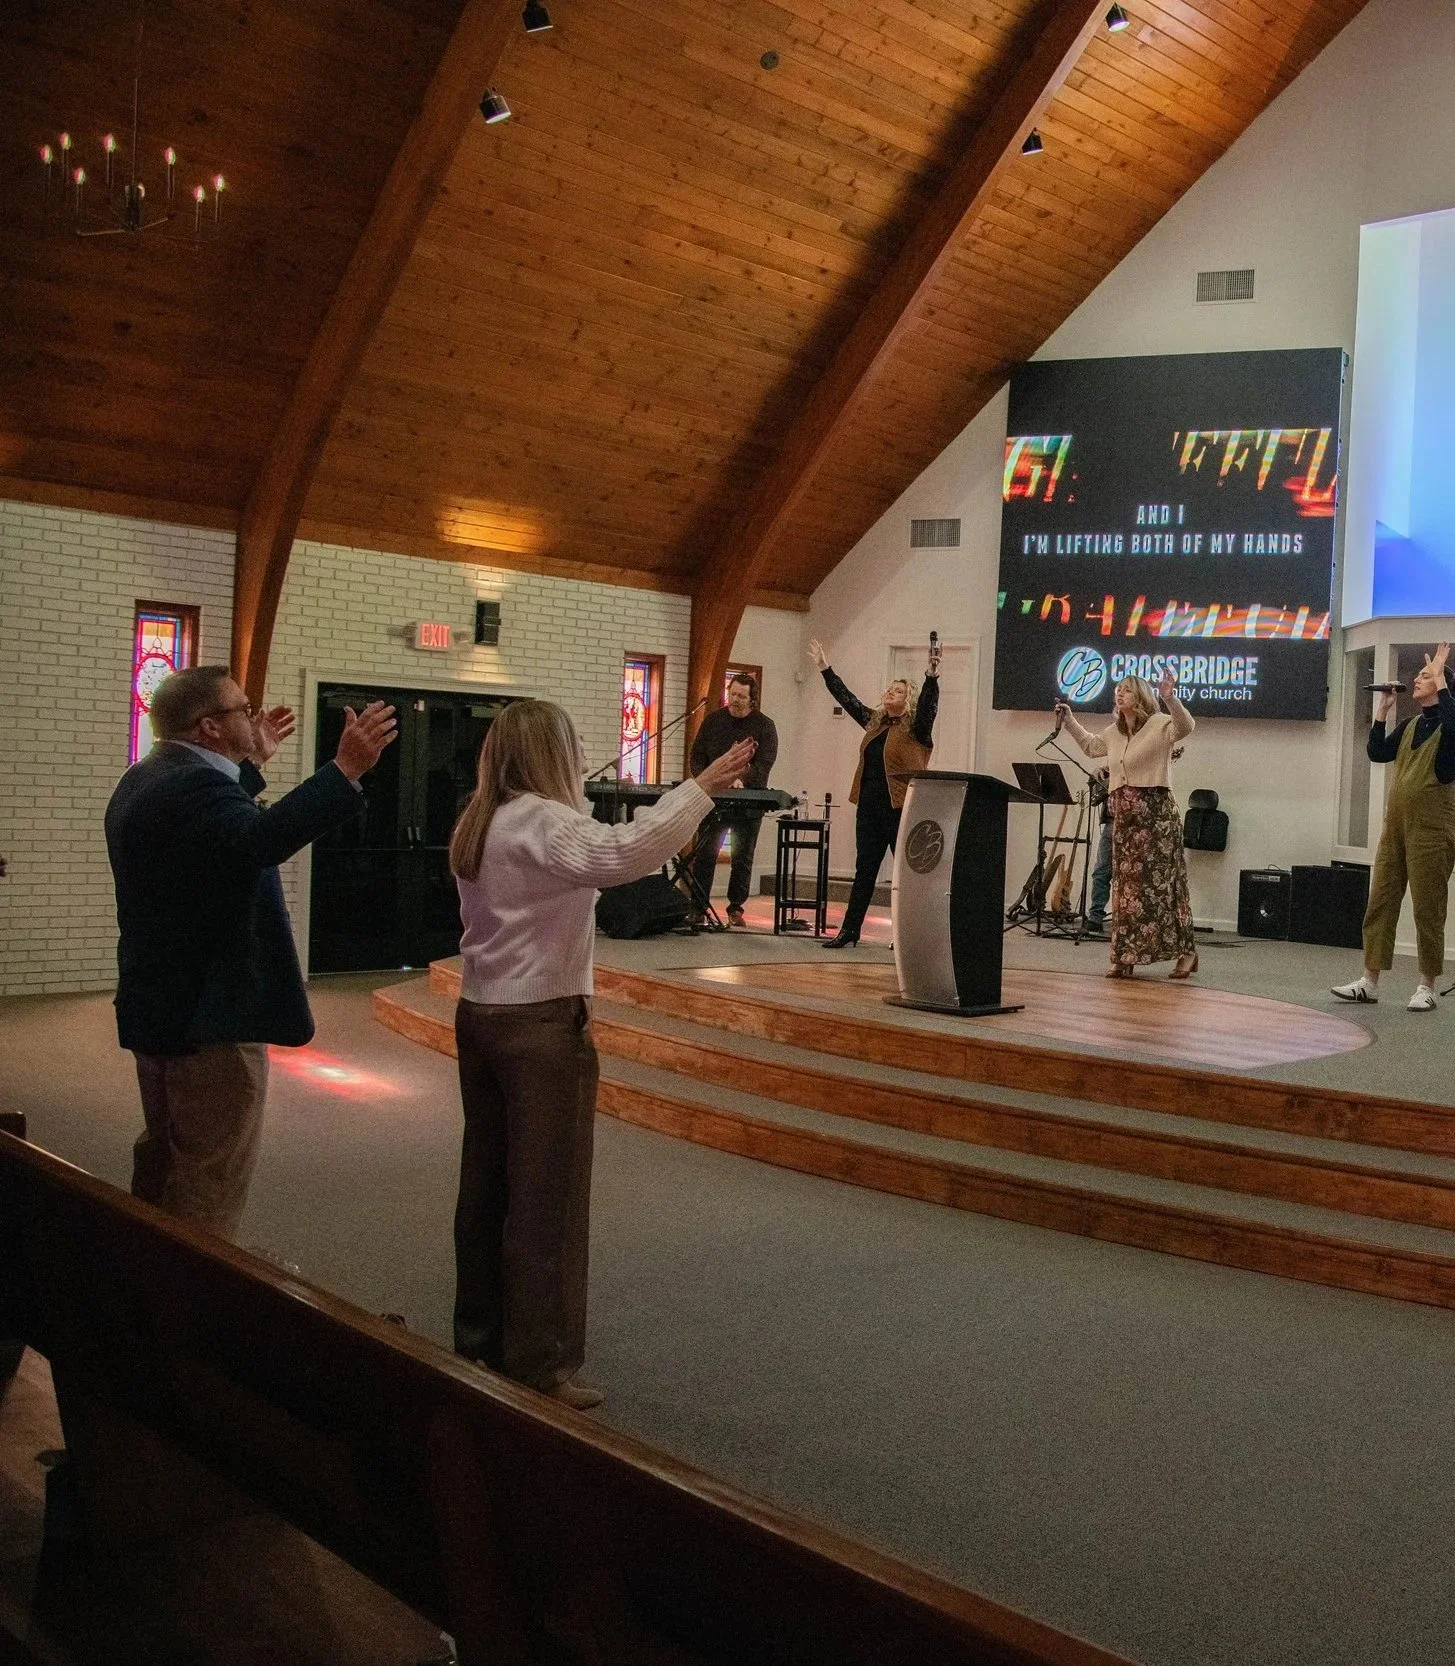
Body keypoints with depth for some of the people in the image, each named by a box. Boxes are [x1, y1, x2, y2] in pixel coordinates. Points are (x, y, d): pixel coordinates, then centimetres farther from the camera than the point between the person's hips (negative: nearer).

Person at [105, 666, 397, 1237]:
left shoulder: (146, 779, 11)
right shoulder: (195, 786, -23)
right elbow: (259, 840, -43)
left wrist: (251, 762, 34)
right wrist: (345, 769, -47)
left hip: (158, 1009, 11)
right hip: (210, 1015, -11)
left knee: (162, 1157, 23)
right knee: (212, 1179, -3)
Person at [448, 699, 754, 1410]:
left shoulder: (479, 824, 11)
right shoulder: (541, 821, -16)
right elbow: (619, 854, -35)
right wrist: (700, 788, -33)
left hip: (479, 1014, 9)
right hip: (541, 1025, -9)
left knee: (487, 1183, 16)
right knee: (546, 1196, -1)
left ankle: (480, 1337, 27)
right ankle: (540, 1362, 6)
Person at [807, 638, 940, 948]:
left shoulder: (915, 728, -3)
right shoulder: (874, 722, 15)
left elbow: (928, 704, -20)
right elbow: (847, 699, 21)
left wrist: (932, 675, -37)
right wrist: (825, 668, 22)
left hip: (902, 809, -6)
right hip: (869, 807, 7)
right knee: (864, 870, 8)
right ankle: (849, 931, 11)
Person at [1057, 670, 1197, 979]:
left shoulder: (1159, 724, -5)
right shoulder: (1114, 733, 17)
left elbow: (1186, 727, -25)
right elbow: (1091, 746, 37)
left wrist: (1170, 699, -39)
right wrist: (1070, 721, 34)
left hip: (1156, 813, -7)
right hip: (1124, 817, 7)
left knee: (1161, 884, -8)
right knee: (1126, 885, 8)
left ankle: (1186, 951, 1)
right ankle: (1125, 958, 12)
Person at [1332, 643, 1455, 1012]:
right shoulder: (1410, 726, 15)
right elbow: (1377, 753, 10)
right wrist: (1382, 711, 6)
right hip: (1396, 825, 7)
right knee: (1380, 902, 4)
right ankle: (1369, 981, 7)